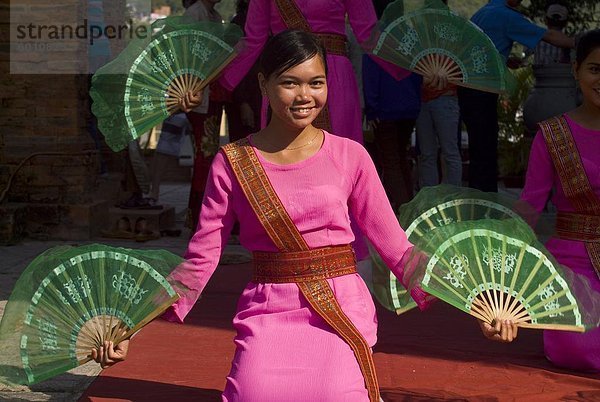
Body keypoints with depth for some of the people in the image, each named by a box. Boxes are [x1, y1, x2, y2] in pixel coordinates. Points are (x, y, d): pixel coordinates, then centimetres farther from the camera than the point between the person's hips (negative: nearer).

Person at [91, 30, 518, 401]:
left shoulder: (349, 156, 1)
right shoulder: (233, 162, 1)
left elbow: (396, 247, 2)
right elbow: (200, 261, 1)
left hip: (344, 314, 0)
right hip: (268, 315, 0)